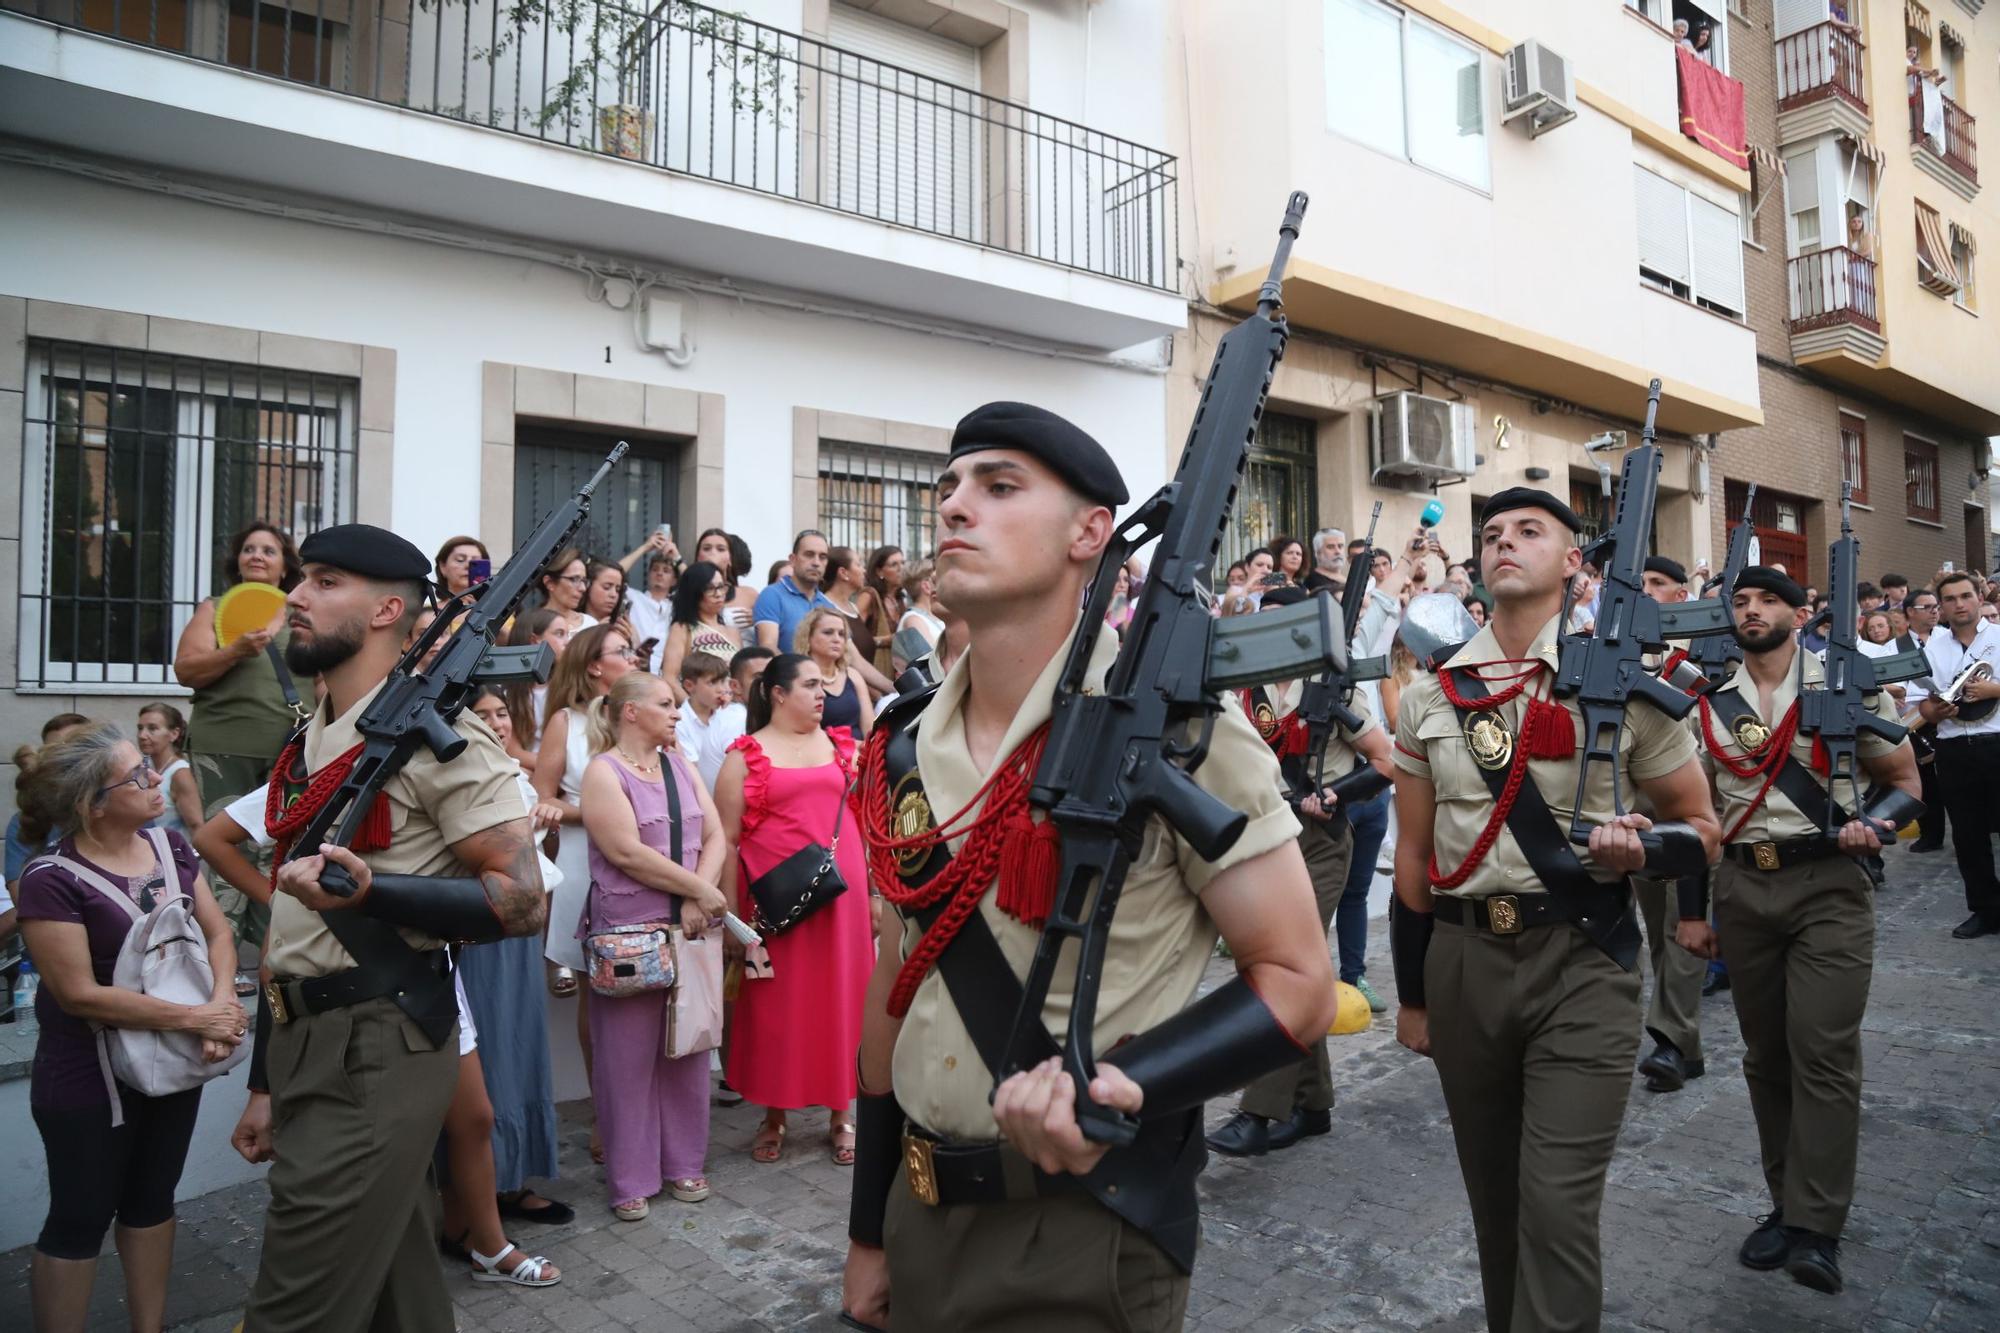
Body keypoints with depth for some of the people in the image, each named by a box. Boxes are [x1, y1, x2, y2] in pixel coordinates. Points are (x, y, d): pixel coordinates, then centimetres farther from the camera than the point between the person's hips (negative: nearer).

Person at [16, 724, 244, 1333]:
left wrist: (221, 1006, -19)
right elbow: (79, 993, -22)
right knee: (80, 1220, 9)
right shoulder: (51, 880, -21)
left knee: (151, 1200, 20)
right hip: (91, 1079, -6)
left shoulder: (170, 846, -2)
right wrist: (197, 1017, -23)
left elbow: (217, 931, -1)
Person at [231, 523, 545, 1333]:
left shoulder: (432, 732, -13)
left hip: (376, 1051, -8)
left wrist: (371, 891, -29)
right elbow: (294, 925, 18)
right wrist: (266, 1081, 19)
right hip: (308, 1047, 8)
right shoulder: (308, 745, 14)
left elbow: (523, 900, -17)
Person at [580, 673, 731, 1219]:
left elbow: (714, 836, 5)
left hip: (692, 927, 6)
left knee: (688, 1048, 11)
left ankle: (685, 1163, 24)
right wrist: (701, 889, -14)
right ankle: (630, 1180, 15)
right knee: (629, 1055, 2)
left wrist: (698, 899, -10)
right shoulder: (604, 771, -6)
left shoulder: (680, 764, 12)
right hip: (630, 932, -5)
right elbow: (626, 852, -17)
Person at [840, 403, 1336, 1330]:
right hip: (922, 1214, 6)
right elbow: (897, 990, 8)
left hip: (1085, 1228, -5)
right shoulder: (907, 748, 1)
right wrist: (868, 1231, 12)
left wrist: (1124, 1088, -29)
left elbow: (1298, 983, -13)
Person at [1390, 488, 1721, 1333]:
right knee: (1493, 1199, 17)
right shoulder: (1429, 694, 5)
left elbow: (1701, 829, 6)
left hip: (1584, 962, -3)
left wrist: (1640, 848, -18)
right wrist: (1412, 994, 11)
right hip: (1461, 963, 3)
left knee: (1557, 1204, -6)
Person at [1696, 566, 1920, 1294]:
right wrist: (1693, 907, 8)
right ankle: (1786, 1202, 24)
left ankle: (1816, 1226, 2)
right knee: (1765, 1055, 11)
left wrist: (1872, 825, -17)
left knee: (1823, 1052, -8)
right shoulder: (1709, 704, 6)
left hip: (1829, 885, -3)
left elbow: (1905, 783, 5)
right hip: (1742, 887, 3)